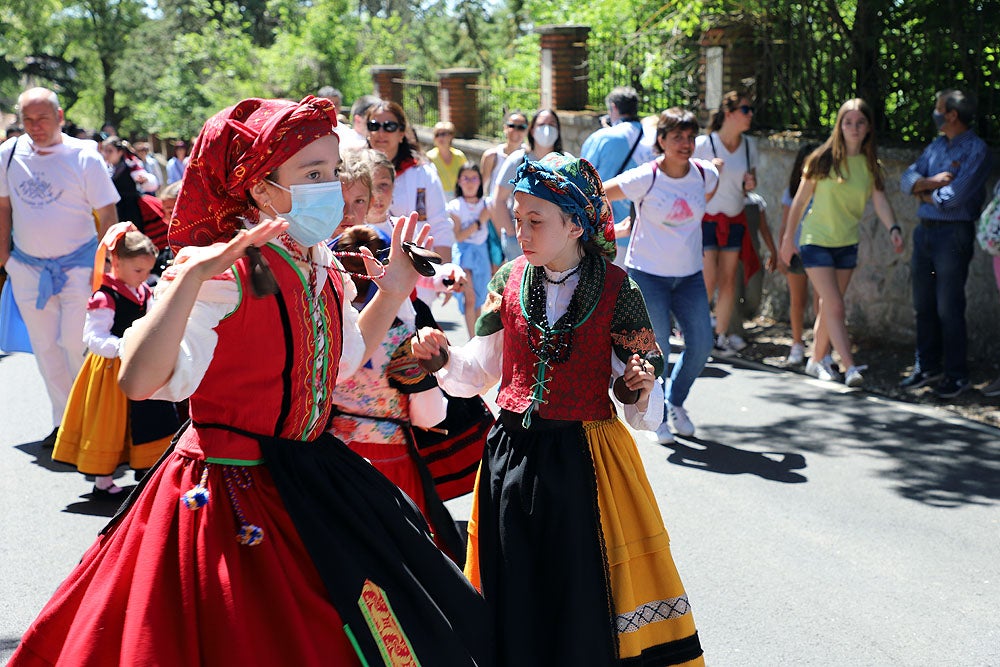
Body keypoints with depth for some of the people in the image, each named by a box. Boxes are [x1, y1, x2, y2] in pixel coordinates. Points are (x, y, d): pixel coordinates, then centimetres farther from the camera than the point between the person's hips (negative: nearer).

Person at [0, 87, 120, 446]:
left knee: (76, 344, -7)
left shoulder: (84, 157, -11)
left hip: (78, 265, -4)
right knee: (45, 347, 9)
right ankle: (63, 420, 21)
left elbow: (107, 215, -7)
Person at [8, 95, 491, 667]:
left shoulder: (325, 270, 5)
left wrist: (391, 295, 12)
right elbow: (139, 380, -32)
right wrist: (191, 276, -40)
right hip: (232, 490, -8)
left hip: (313, 483, 8)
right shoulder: (223, 273, -19)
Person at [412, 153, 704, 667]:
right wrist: (443, 356, -11)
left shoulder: (616, 290, -6)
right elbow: (480, 366, 8)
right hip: (512, 452, 3)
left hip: (586, 457, -3)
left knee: (585, 598, 2)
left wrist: (642, 393, -24)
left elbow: (637, 395, -2)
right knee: (515, 602, 12)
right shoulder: (510, 281, 3)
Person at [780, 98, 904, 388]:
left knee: (829, 307, 12)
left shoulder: (871, 165, 2)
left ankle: (816, 360, 28)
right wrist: (788, 236, 2)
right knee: (835, 305, -13)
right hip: (816, 241, -4)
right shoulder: (824, 158, -7)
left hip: (847, 244, 4)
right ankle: (850, 367, -17)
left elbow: (880, 201, -10)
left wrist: (893, 228, -28)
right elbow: (801, 199, -1)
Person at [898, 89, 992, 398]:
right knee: (923, 305, 10)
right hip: (924, 231, 7)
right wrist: (932, 181, -11)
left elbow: (953, 197, -17)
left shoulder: (976, 150, -9)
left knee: (949, 308, -4)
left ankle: (956, 374, 5)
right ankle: (927, 367, 20)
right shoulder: (936, 147, 15)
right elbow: (907, 179, 8)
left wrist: (924, 192, 0)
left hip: (953, 233, -7)